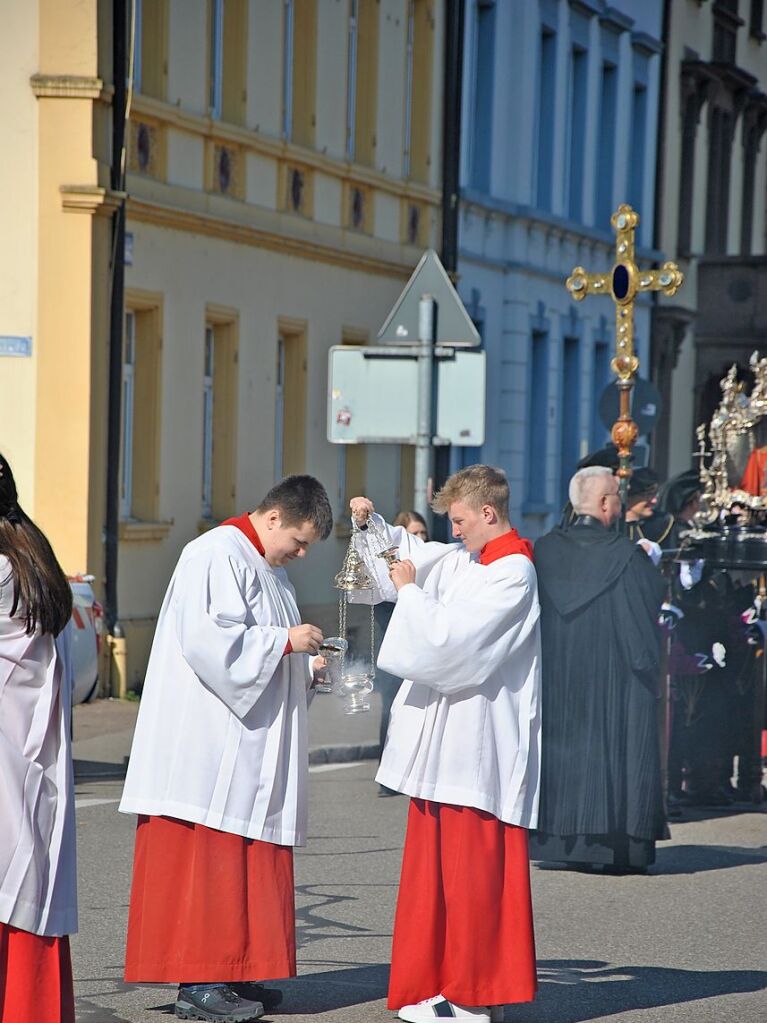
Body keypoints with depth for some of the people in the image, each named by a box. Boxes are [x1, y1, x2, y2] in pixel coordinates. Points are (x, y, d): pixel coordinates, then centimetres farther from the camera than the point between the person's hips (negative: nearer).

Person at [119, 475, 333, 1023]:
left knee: (246, 859, 9)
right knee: (205, 857, -8)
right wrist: (284, 641, -17)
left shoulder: (266, 567, 19)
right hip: (207, 746, -10)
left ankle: (229, 973, 14)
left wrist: (306, 665, 9)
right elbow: (208, 638, -23)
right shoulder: (217, 556, -12)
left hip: (247, 747, 10)